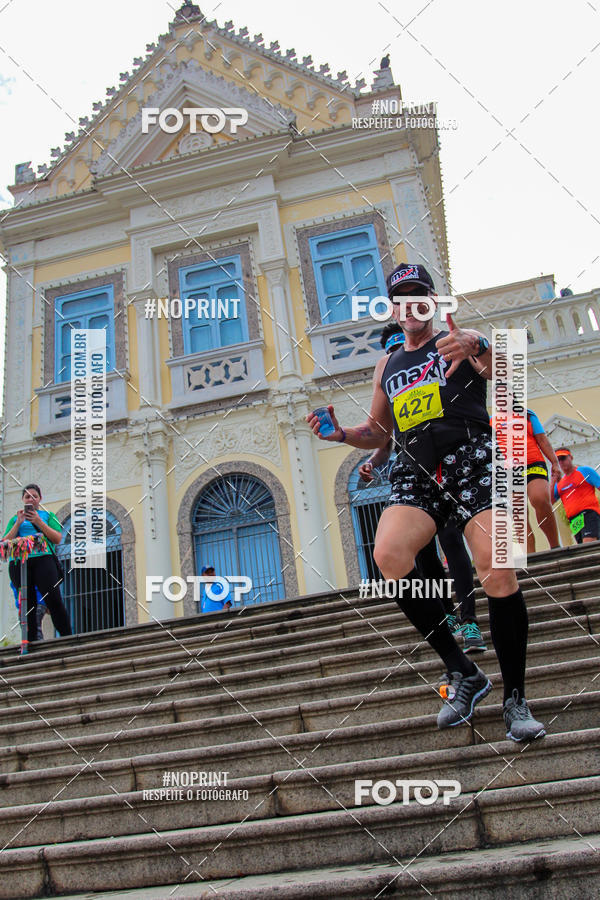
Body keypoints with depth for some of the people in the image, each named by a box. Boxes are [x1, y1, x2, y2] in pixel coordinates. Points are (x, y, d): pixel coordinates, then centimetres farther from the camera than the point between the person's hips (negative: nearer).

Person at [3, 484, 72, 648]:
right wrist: (19, 522, -1)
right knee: (27, 604, -1)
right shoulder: (15, 519, 22)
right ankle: (30, 642, 1)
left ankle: (67, 638, -11)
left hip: (43, 559, -2)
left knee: (54, 600, -13)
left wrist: (38, 522, -5)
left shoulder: (47, 515, 17)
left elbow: (58, 539, 3)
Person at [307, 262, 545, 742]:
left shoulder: (458, 341, 10)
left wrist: (478, 345, -34)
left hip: (471, 460, -4)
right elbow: (378, 432, 29)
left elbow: (500, 370, -11)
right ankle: (462, 673, -9)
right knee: (388, 553, -23)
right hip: (417, 473, 4)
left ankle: (515, 698, 1)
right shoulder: (387, 366, 24)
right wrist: (341, 433, 8)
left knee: (497, 573, -17)